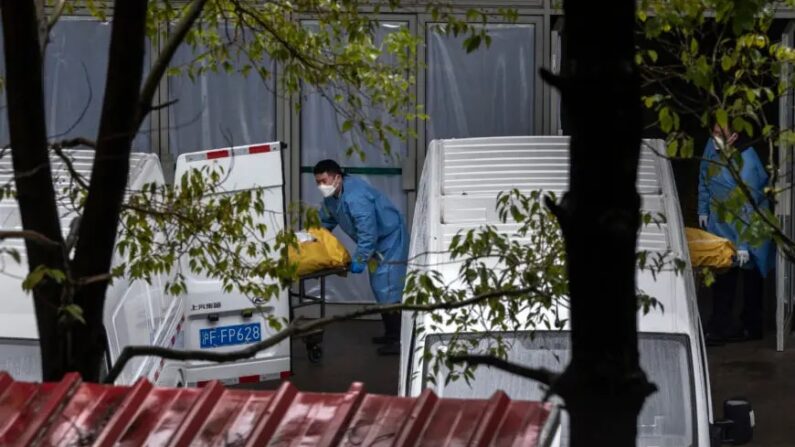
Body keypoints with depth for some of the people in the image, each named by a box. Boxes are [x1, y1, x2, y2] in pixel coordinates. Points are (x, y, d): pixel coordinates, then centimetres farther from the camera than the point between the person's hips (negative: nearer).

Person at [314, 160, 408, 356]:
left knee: (388, 289, -14)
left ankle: (398, 340, -14)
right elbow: (324, 223, 13)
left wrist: (359, 259, -29)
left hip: (390, 239, -10)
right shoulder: (331, 198, 2)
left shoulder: (355, 196, -31)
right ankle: (390, 334, 25)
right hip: (377, 242, 10)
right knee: (379, 288, 15)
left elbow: (367, 232, -32)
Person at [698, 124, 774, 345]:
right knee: (722, 277, 6)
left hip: (749, 225, -5)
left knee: (750, 274, 9)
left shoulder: (746, 160, -30)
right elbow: (704, 180, 9)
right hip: (720, 223, 5)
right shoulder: (712, 147, -11)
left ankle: (752, 327, 22)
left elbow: (747, 206, -29)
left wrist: (743, 244, -29)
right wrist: (703, 210, 15)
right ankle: (720, 328, 11)